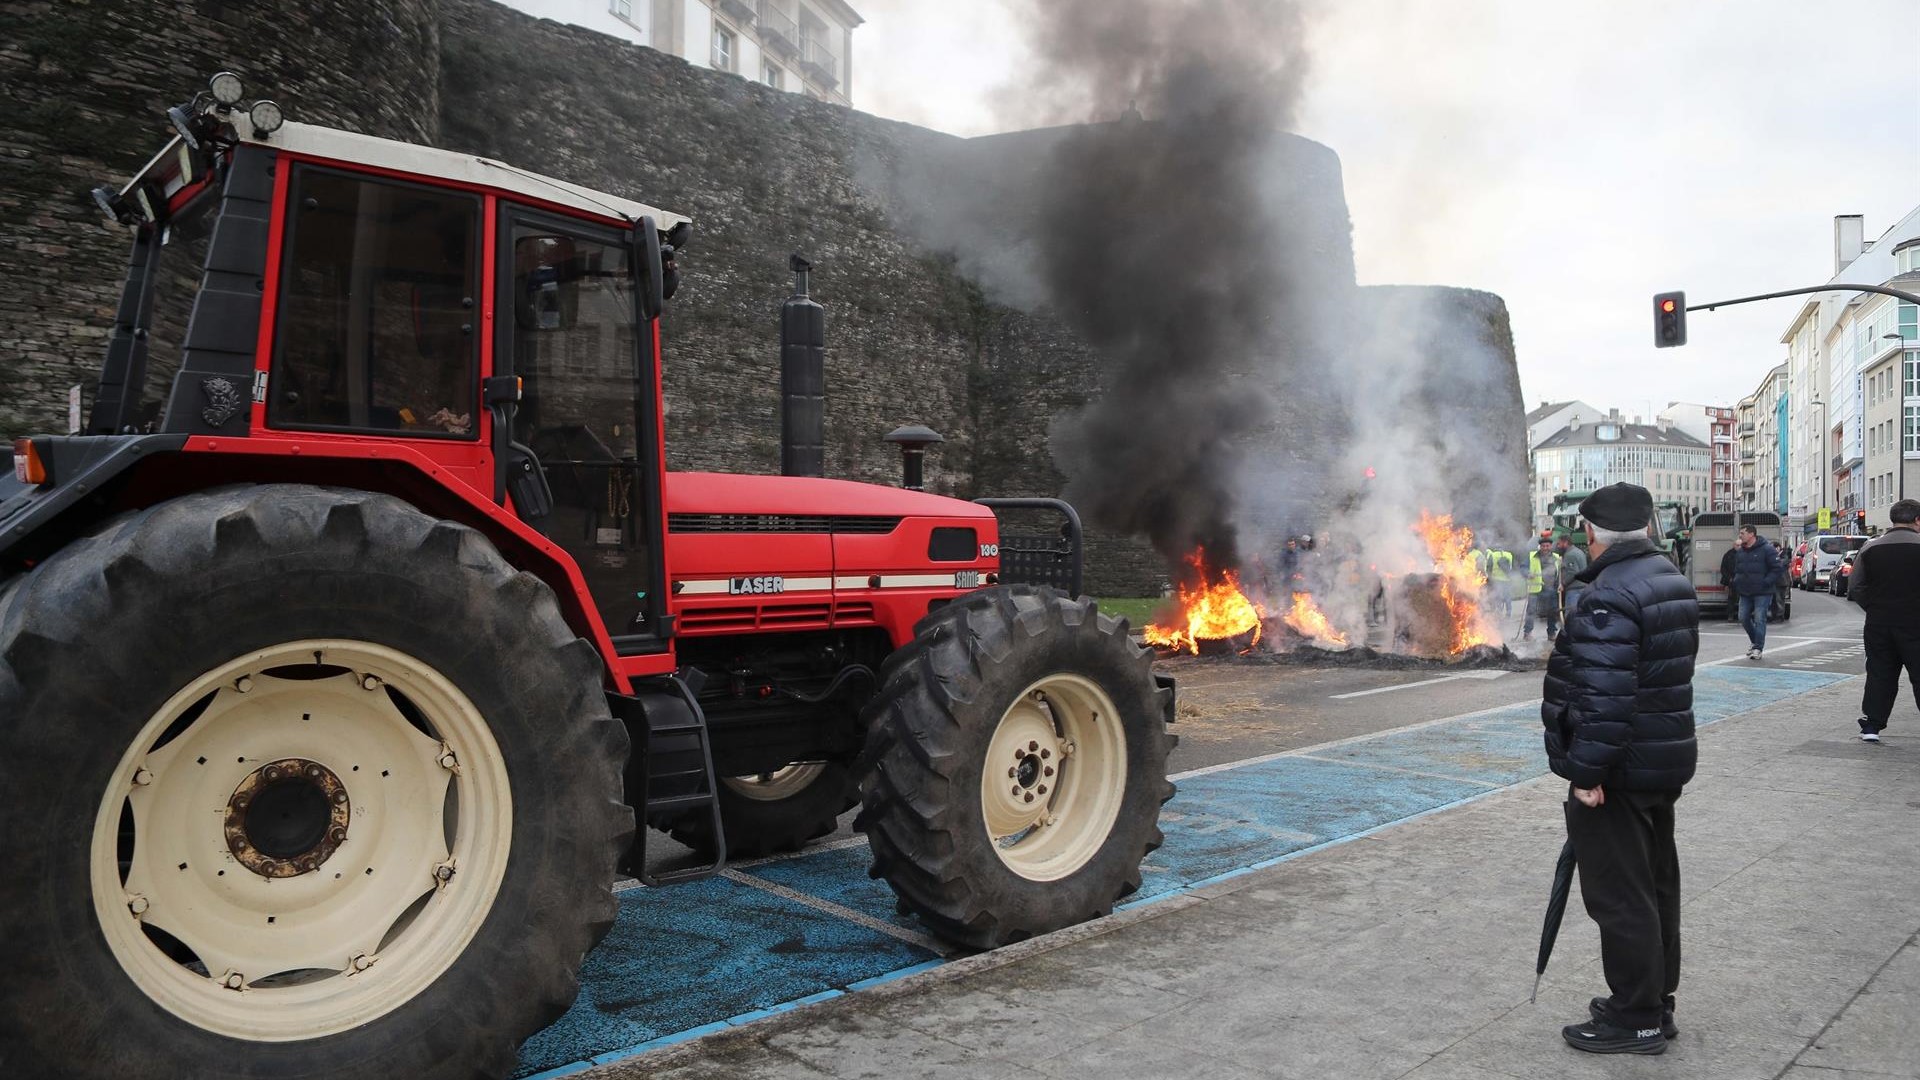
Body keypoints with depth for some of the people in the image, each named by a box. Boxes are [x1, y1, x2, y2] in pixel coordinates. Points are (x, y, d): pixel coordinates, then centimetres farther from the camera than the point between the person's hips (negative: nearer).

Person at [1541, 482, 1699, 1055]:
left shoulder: (1608, 599, -24)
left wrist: (1588, 772, -24)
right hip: (1666, 762, 11)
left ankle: (1635, 1020, 10)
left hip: (1618, 772, -11)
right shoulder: (1672, 580, 9)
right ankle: (1655, 1003, 33)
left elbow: (1605, 696, -29)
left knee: (1621, 897, 0)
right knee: (1656, 885, 19)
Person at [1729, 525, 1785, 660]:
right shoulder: (1740, 551, 11)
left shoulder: (1766, 549, -9)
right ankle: (1755, 642, 27)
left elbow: (1777, 567, -11)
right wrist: (1736, 581, 6)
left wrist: (1766, 582, -16)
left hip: (1762, 593, -7)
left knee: (1759, 619, -7)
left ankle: (1758, 648, -2)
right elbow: (1735, 569, 21)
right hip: (1745, 593, 7)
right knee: (1744, 618, 7)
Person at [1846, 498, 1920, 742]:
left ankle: (1870, 727, 11)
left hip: (1878, 622, 4)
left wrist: (1875, 608, 11)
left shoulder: (1871, 547, 4)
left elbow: (1855, 589, 3)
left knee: (1879, 675, 11)